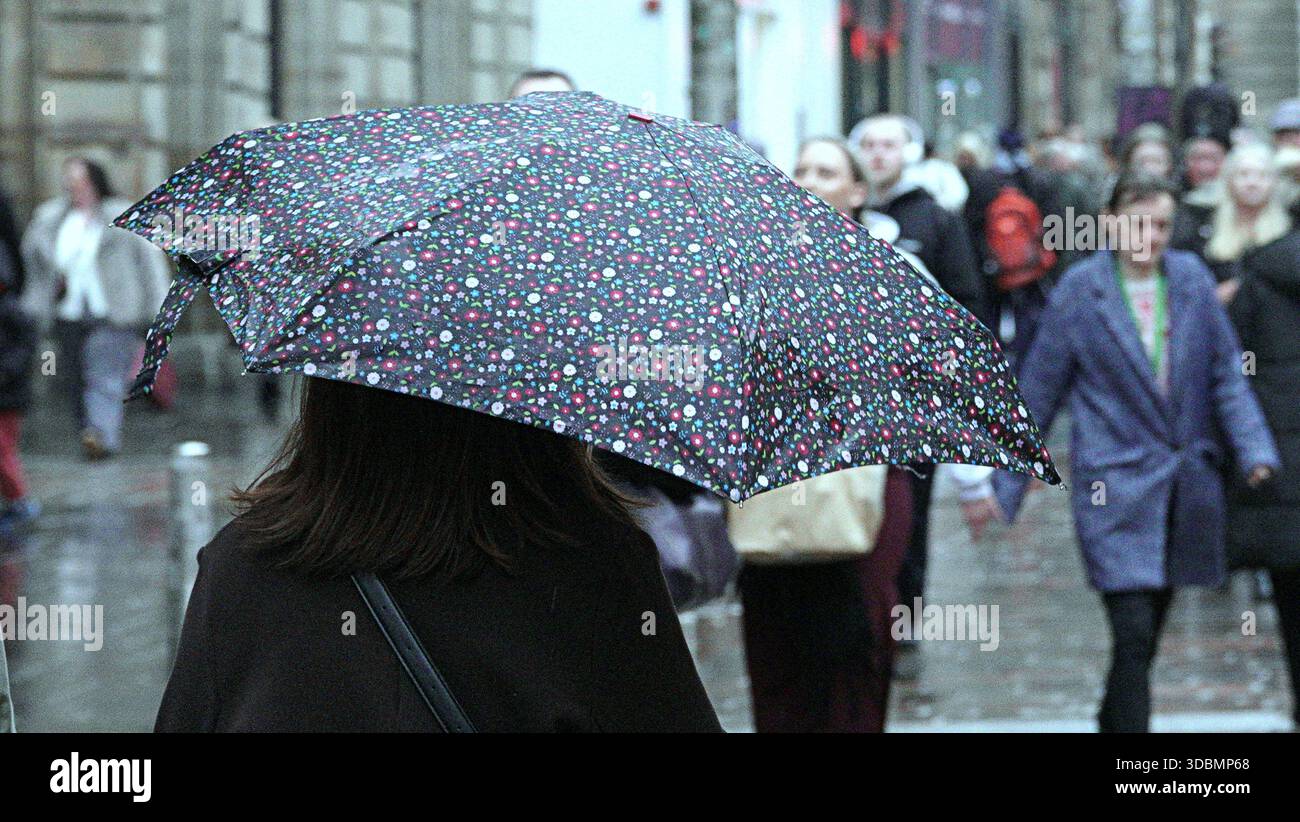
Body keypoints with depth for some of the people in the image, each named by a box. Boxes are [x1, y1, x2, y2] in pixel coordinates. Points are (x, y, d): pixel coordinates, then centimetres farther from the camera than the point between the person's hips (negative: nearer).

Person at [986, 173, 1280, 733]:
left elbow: (1226, 373, 8)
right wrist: (1005, 485, 1)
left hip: (1184, 486, 4)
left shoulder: (1192, 279, 5)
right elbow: (1040, 389, 1)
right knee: (1134, 631, -12)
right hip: (1115, 486, -4)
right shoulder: (1080, 289, -3)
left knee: (1148, 633, 13)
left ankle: (1115, 721, 32)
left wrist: (1254, 449, -6)